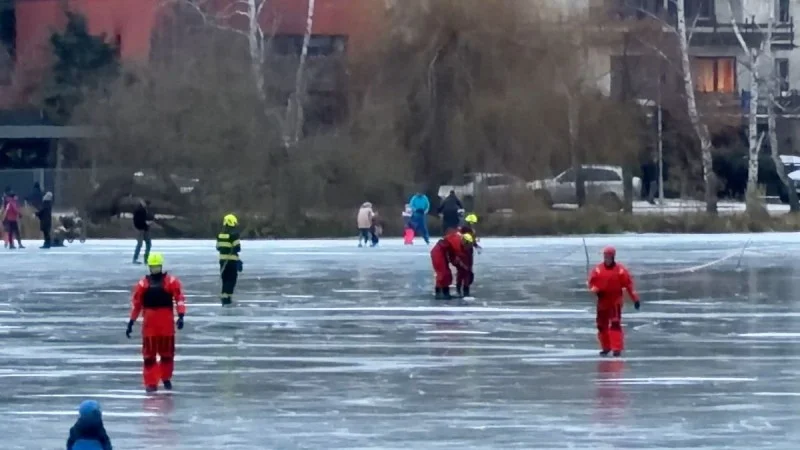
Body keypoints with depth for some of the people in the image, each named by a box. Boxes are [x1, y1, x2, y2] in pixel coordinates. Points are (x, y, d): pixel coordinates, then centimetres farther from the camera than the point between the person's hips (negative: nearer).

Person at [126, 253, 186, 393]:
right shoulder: (143, 284, 7)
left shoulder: (171, 281, 1)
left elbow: (179, 298, -5)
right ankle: (151, 383, 3)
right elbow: (135, 303, 10)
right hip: (149, 323, 1)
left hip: (167, 323, -1)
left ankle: (166, 378, 30)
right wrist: (131, 322, 9)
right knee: (149, 354, -2)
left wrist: (181, 316, -17)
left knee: (167, 352, 8)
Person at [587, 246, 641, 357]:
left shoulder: (620, 270, -6)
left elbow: (629, 284, -4)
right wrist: (596, 290, -14)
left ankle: (617, 348, -16)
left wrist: (635, 299, -5)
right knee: (602, 325, 11)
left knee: (615, 325, -15)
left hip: (615, 301, -4)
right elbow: (592, 282, 8)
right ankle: (606, 347, 28)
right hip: (602, 301, 4)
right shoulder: (598, 270, 3)